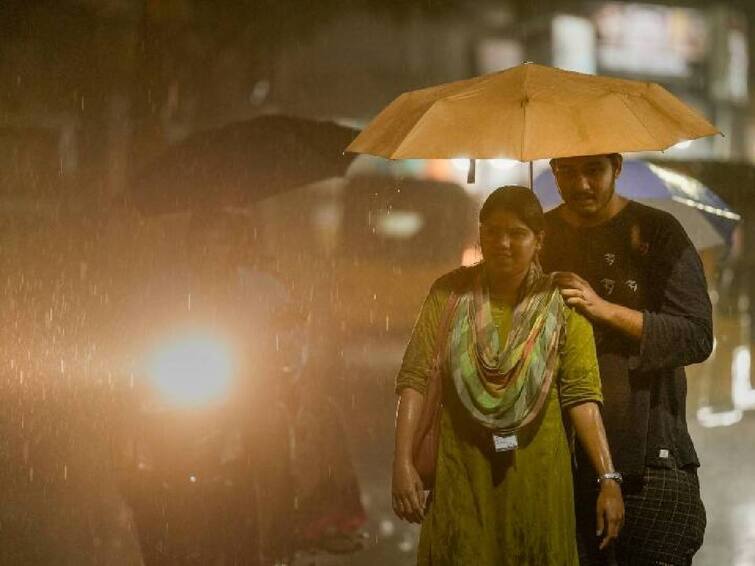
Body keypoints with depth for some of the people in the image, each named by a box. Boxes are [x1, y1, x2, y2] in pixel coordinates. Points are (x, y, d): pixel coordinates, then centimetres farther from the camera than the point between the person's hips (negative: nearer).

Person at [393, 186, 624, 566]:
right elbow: (415, 378, -4)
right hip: (462, 472, 0)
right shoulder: (450, 292, -1)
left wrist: (608, 478, -14)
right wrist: (403, 462, -13)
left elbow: (581, 395, -7)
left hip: (536, 474, 0)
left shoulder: (560, 302, -4)